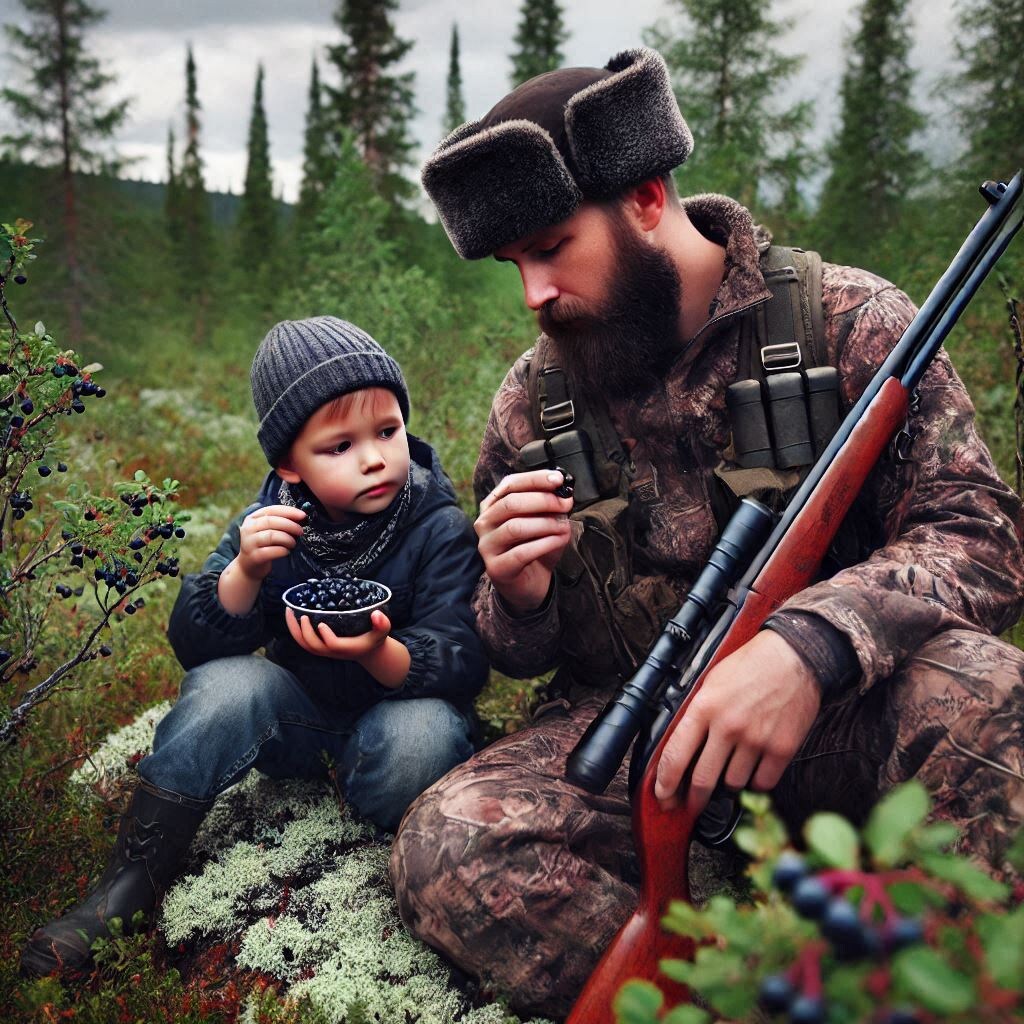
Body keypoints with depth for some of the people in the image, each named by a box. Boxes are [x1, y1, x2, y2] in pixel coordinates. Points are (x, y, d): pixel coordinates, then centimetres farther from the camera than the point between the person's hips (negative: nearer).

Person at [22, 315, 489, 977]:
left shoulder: (440, 529, -16)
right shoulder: (273, 524, -8)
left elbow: (464, 661, -22)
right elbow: (193, 644, -12)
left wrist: (381, 654, -44)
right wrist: (244, 572, -33)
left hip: (399, 704, -2)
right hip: (299, 714, 3)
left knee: (424, 735, -35)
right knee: (226, 684, -26)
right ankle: (131, 881, -15)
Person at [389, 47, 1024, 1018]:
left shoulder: (847, 320, -5)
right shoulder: (530, 402, 4)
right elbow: (514, 653, 12)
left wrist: (812, 644, -32)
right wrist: (520, 600, -15)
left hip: (832, 716, -2)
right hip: (625, 725, 3)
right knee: (445, 846, -24)